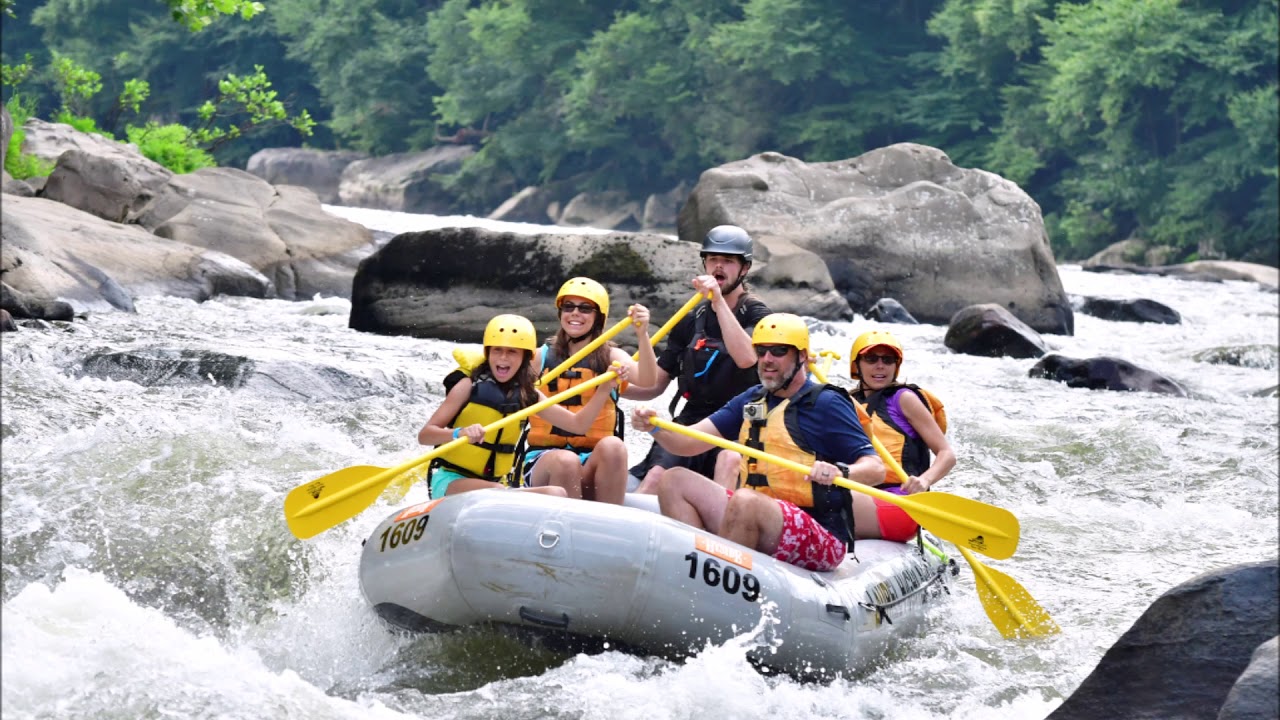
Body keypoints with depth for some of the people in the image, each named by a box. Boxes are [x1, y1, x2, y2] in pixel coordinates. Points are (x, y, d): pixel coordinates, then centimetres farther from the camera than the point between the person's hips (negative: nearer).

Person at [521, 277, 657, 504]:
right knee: (566, 461, -34)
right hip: (544, 459, 0)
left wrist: (642, 335, -27)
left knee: (613, 446, -32)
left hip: (594, 463, 1)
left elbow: (646, 381, -12)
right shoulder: (541, 357, 11)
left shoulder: (610, 357, 8)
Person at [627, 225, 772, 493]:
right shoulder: (691, 322, 15)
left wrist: (719, 301, -23)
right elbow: (655, 386, 17)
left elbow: (746, 358, -22)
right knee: (654, 479, -23)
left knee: (730, 460, -37)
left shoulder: (756, 315, 1)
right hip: (692, 419, 4)